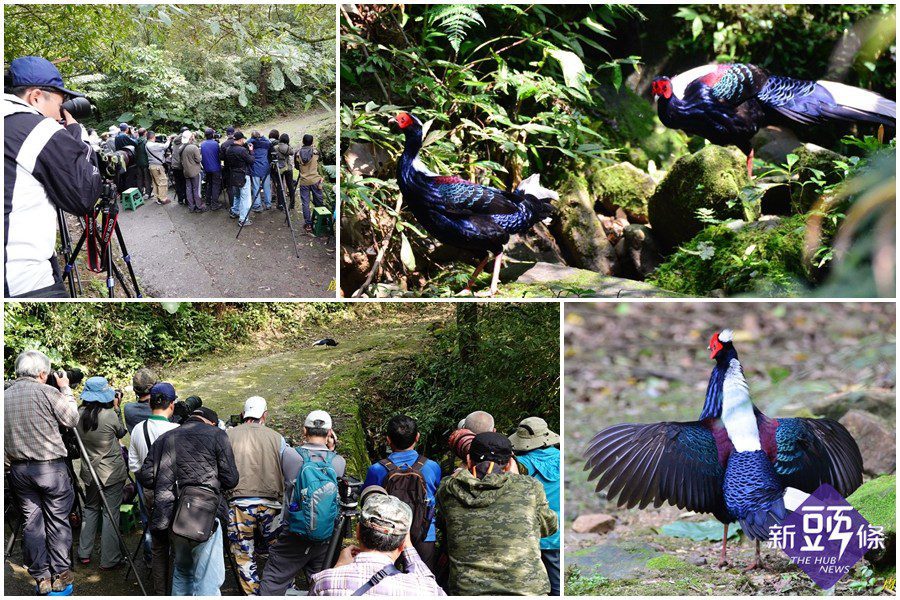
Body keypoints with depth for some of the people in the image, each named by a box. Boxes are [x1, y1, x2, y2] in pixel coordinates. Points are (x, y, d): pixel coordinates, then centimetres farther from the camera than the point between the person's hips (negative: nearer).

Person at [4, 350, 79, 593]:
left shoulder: (5, 396, 5)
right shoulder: (47, 392, -12)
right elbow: (72, 419, -1)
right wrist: (66, 390, 9)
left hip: (19, 470, 5)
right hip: (50, 466, -5)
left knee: (31, 522, 10)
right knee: (58, 521, 5)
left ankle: (41, 577, 14)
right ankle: (60, 575, 9)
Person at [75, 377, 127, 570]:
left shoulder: (80, 415, -7)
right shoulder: (110, 415, -20)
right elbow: (121, 432, -1)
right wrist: (116, 409, 5)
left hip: (89, 471, 5)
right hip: (112, 472, -5)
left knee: (90, 509, 21)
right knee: (111, 513, 3)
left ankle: (84, 554, 24)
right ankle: (109, 560, 6)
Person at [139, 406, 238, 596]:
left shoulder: (164, 439, 13)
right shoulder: (216, 435, 1)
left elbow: (145, 477, 8)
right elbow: (230, 479, -2)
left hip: (171, 516, 5)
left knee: (182, 571, 24)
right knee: (208, 580, -3)